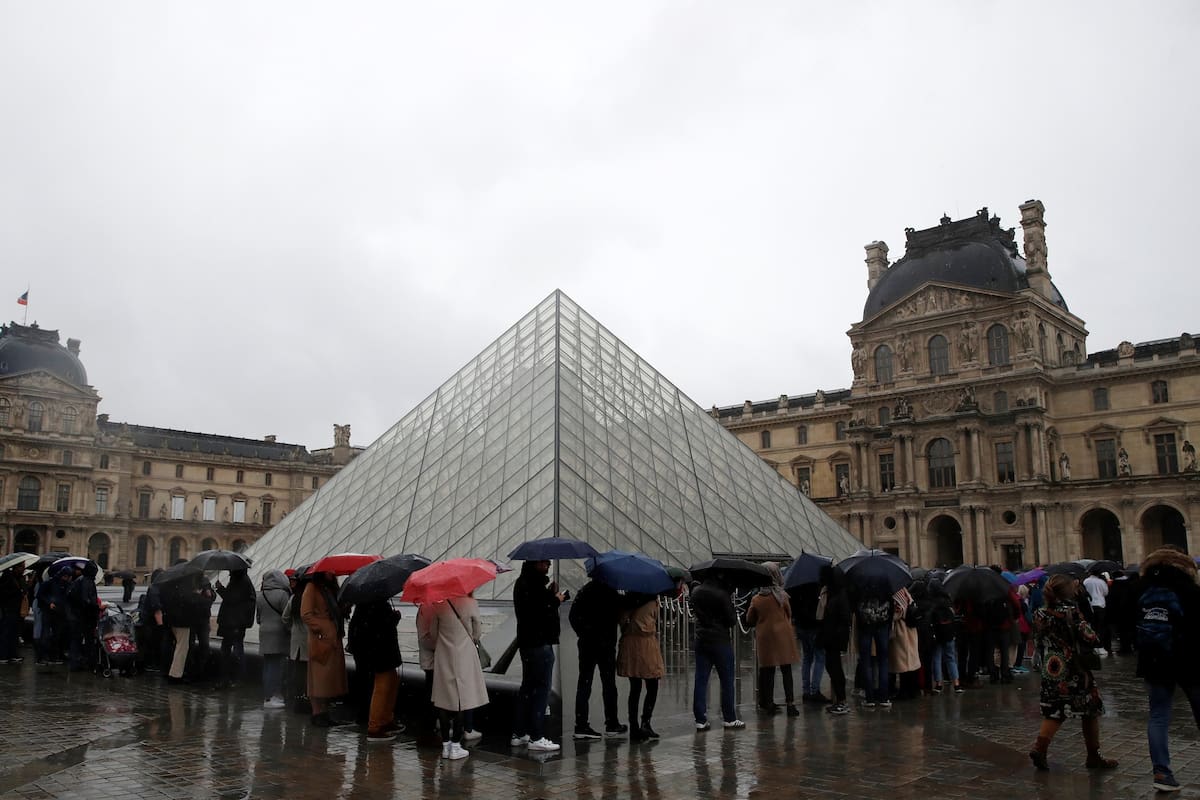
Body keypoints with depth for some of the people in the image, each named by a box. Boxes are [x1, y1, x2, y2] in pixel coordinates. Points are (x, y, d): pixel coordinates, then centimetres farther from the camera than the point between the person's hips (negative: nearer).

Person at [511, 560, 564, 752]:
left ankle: (519, 734, 23)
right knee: (542, 688, -4)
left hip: (526, 642, 10)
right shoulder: (535, 583, -18)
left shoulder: (523, 581, 14)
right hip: (540, 642, -10)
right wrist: (556, 600, -10)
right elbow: (541, 613, -25)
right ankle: (536, 737, -2)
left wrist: (551, 596, 7)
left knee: (527, 687, 17)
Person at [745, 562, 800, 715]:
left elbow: (749, 620, 4)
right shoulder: (783, 596, -8)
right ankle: (790, 703, -2)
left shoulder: (756, 599, -5)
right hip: (782, 635, -1)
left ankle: (768, 703, 14)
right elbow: (789, 614, 6)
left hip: (764, 637, 1)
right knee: (786, 671, 3)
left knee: (767, 671, 10)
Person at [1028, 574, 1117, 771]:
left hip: (1051, 669, 5)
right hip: (1075, 670, -5)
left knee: (1054, 712, 11)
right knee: (1091, 712, 11)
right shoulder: (1071, 611, -14)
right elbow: (1089, 637, -15)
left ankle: (1039, 746, -7)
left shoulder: (1041, 614, 3)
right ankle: (1094, 756, 18)